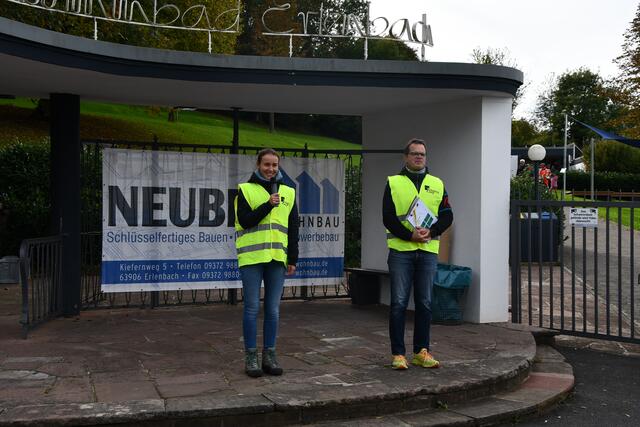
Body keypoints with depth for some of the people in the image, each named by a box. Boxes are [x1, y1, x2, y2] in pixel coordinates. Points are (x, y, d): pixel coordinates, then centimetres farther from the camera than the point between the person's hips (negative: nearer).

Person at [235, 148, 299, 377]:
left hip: (277, 258, 3)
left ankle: (269, 356, 16)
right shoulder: (246, 190, 4)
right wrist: (268, 205, -16)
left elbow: (293, 228, 13)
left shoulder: (288, 193, 13)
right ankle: (251, 357, 10)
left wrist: (292, 259, 8)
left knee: (273, 309, 7)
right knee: (252, 308, 1)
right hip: (251, 258, -3)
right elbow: (245, 221, -9)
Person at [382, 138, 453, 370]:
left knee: (425, 303, 7)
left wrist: (430, 231, -11)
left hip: (428, 251, 3)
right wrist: (409, 235, -16)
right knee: (399, 303, -2)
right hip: (400, 250, -3)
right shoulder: (393, 182, 4)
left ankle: (421, 351, 15)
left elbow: (447, 216, 7)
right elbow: (388, 218, -4)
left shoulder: (437, 184, 14)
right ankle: (398, 353, 5)